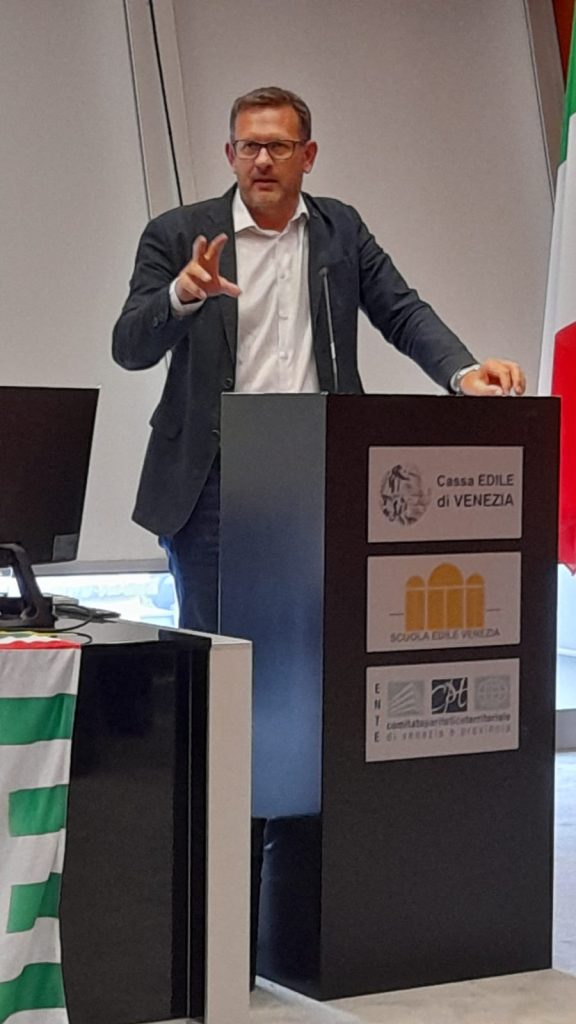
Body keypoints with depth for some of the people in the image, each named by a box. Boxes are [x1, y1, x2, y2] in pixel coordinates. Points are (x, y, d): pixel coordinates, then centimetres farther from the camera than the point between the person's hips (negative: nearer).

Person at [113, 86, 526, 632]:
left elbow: (403, 314, 4)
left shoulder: (341, 229, 11)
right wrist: (183, 295, -27)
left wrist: (464, 373, -15)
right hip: (213, 480, -2)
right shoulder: (178, 234, 1)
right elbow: (130, 349, -6)